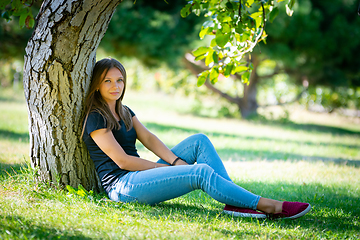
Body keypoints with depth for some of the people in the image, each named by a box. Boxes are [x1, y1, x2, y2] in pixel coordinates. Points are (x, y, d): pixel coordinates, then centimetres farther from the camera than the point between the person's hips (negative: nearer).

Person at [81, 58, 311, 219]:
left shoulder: (123, 111, 19)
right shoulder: (95, 118, -9)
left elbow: (148, 137, 7)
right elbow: (121, 160, -14)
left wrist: (176, 161, -9)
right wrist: (164, 167, -9)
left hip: (139, 175, 9)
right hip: (122, 186, -9)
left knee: (199, 141, -4)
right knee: (201, 172, -24)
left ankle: (234, 202, -17)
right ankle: (266, 206, -21)